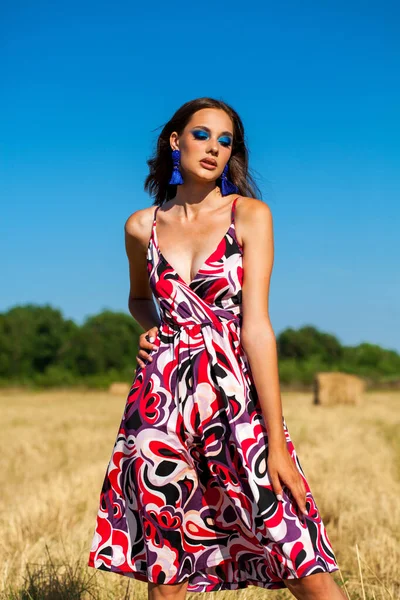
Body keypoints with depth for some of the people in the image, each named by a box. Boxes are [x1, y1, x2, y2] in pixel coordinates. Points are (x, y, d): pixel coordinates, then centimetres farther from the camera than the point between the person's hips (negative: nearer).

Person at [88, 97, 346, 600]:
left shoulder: (250, 215, 0)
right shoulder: (141, 226, 9)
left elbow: (256, 325, -9)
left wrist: (276, 441, -15)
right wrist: (151, 328, 5)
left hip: (239, 398, -2)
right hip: (161, 402, 3)